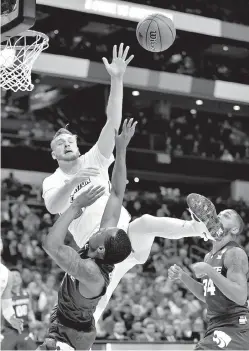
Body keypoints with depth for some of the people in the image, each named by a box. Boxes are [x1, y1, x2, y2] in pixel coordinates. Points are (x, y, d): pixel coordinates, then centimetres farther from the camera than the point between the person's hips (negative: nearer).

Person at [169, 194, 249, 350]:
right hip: (216, 327, 10)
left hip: (234, 328, -10)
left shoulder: (235, 253, -12)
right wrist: (182, 276, 11)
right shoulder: (209, 257, 16)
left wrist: (209, 271, -25)